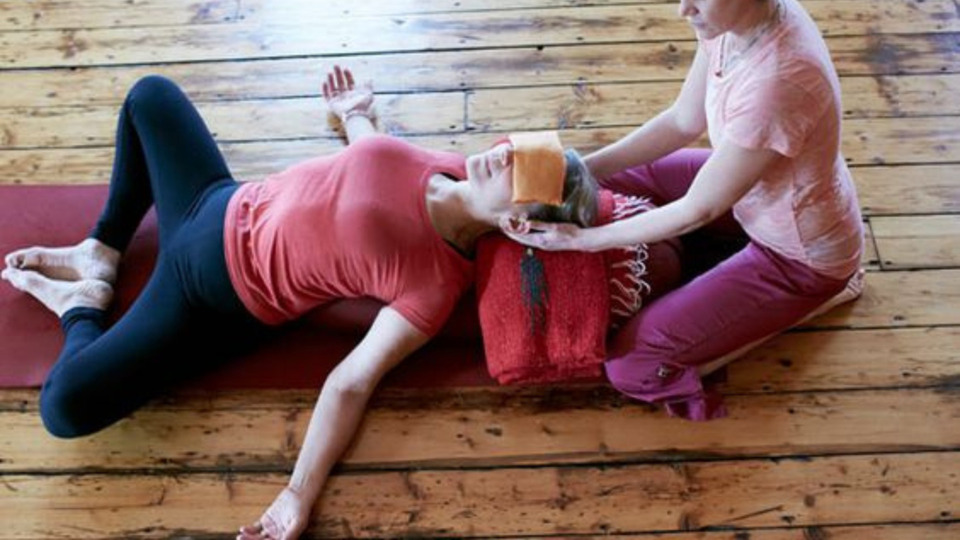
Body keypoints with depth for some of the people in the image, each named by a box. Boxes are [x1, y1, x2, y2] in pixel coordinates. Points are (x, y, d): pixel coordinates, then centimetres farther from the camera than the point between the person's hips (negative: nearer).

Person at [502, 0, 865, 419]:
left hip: (803, 255, -8)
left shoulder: (776, 86, -39)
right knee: (612, 181, 10)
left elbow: (697, 210, -27)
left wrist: (580, 239, -19)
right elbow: (683, 122, -2)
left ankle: (814, 293, 5)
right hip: (759, 193, 8)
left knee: (631, 365, -11)